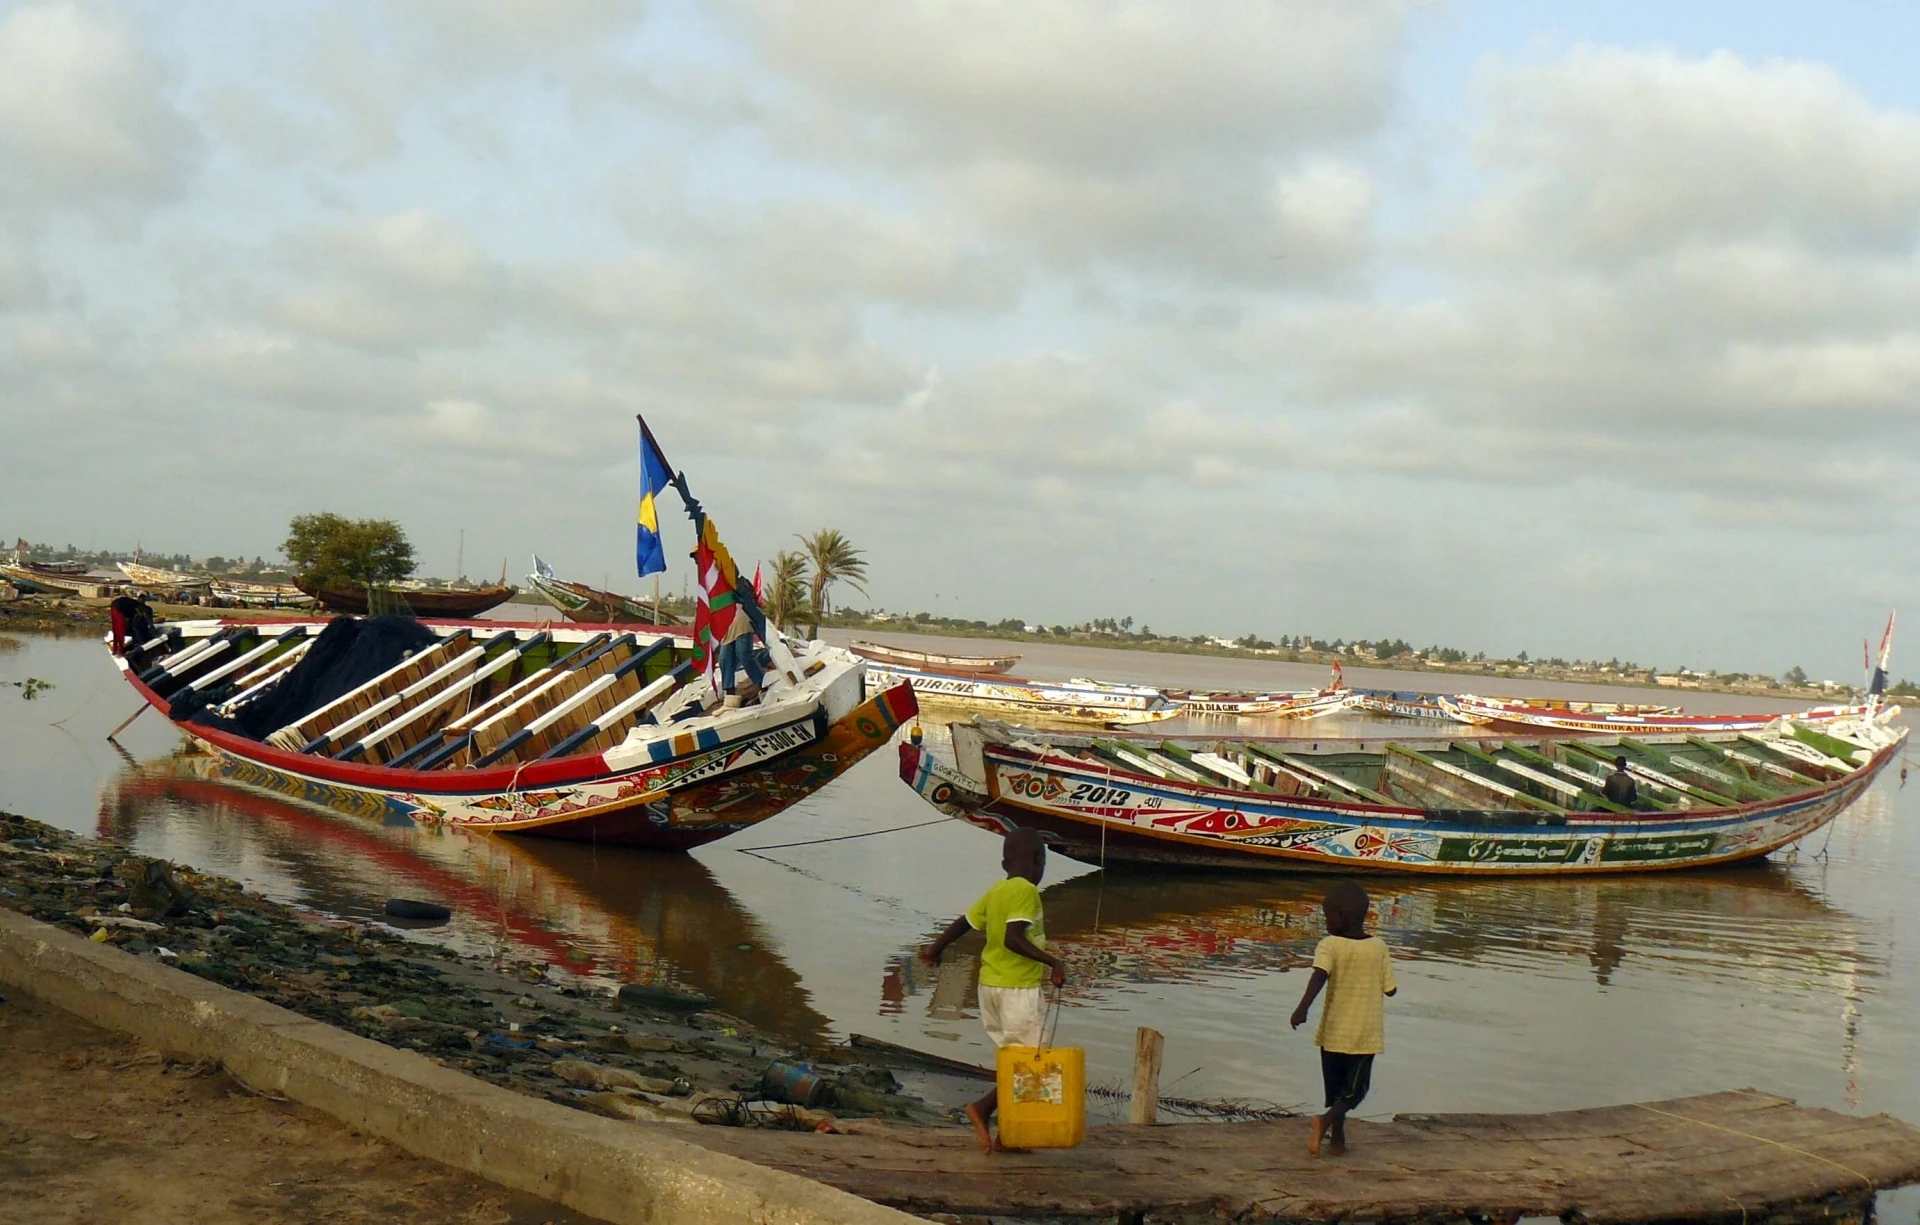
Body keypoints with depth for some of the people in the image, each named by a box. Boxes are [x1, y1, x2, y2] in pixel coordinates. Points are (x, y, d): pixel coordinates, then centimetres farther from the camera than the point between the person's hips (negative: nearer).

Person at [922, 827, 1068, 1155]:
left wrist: (936, 948, 35)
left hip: (990, 984, 8)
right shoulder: (1026, 891, -13)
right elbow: (1013, 938, -24)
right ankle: (984, 1108, -12)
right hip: (1018, 988, -8)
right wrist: (1053, 962, -22)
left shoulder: (995, 892, 10)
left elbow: (963, 923, 19)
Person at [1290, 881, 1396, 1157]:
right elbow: (1391, 989, 3)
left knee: (1335, 1087, 17)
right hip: (1366, 1033, 1)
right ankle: (1326, 1121, -17)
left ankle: (1337, 1138, 19)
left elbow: (1319, 975, -29)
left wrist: (1303, 1007, -38)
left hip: (1334, 1031, -1)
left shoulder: (1329, 946, -11)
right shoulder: (1379, 947, -3)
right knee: (1355, 1089, 7)